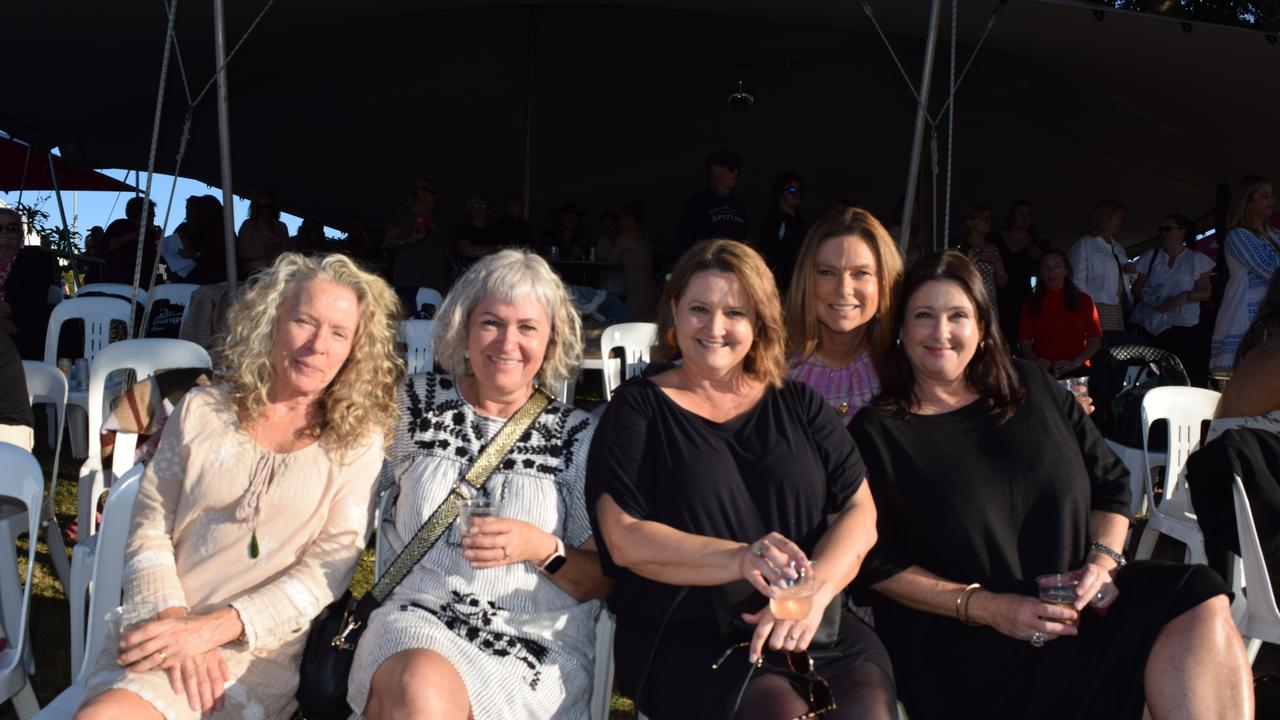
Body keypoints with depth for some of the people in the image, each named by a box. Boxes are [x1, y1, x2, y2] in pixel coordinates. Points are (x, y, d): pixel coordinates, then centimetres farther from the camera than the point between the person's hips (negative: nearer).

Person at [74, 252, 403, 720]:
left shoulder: (358, 441, 3)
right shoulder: (202, 411, 10)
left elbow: (329, 569, -3)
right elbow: (149, 528, 8)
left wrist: (214, 627, -13)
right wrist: (176, 620, -10)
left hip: (264, 649, -3)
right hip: (166, 631, 3)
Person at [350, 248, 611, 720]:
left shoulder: (578, 435, 5)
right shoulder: (416, 404, 8)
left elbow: (603, 582, 4)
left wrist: (543, 549, -13)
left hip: (536, 645, -1)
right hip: (418, 616, 2)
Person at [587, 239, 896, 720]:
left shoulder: (798, 405, 16)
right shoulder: (639, 408, 6)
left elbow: (859, 513, 8)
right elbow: (624, 539, -5)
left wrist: (814, 590, -12)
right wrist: (740, 559, -20)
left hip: (816, 625, 3)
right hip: (684, 632, -3)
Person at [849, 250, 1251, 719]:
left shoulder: (1032, 390, 13)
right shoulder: (875, 434, -1)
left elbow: (1110, 483, 17)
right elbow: (877, 564, -5)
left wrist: (1102, 559, -3)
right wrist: (985, 608, -14)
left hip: (1077, 607, 6)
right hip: (962, 647, -5)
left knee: (1201, 606, -20)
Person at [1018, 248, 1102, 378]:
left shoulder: (1083, 300, 15)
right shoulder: (1031, 303, 15)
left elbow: (1095, 340, 9)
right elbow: (1025, 343, 9)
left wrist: (1075, 362, -8)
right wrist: (1035, 361, -13)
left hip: (1076, 372, 0)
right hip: (1042, 373, 0)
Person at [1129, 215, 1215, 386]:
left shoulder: (1197, 260, 9)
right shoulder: (1150, 257, 14)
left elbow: (1206, 292, 6)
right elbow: (1137, 289, 10)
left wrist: (1185, 296, -14)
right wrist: (1154, 301, -9)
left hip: (1184, 327, -1)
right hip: (1151, 326, 1)